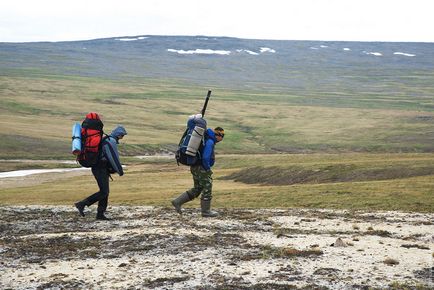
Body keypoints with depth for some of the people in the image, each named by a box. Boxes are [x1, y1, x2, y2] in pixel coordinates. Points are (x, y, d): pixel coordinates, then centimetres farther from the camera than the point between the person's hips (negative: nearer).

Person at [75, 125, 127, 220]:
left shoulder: (107, 140, 18)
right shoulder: (111, 141, -15)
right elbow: (114, 158, -17)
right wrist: (120, 171, -7)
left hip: (102, 169, 10)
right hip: (100, 169, -10)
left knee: (105, 191, 9)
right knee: (104, 192, -12)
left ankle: (100, 214, 9)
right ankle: (81, 204, -13)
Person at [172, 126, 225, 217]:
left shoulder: (206, 139, 14)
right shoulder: (209, 142, -18)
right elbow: (205, 158, -25)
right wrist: (208, 170, -12)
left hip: (196, 168, 10)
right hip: (201, 168, -10)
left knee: (196, 190, 14)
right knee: (207, 189, 2)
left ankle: (177, 202, 10)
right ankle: (206, 211, 10)